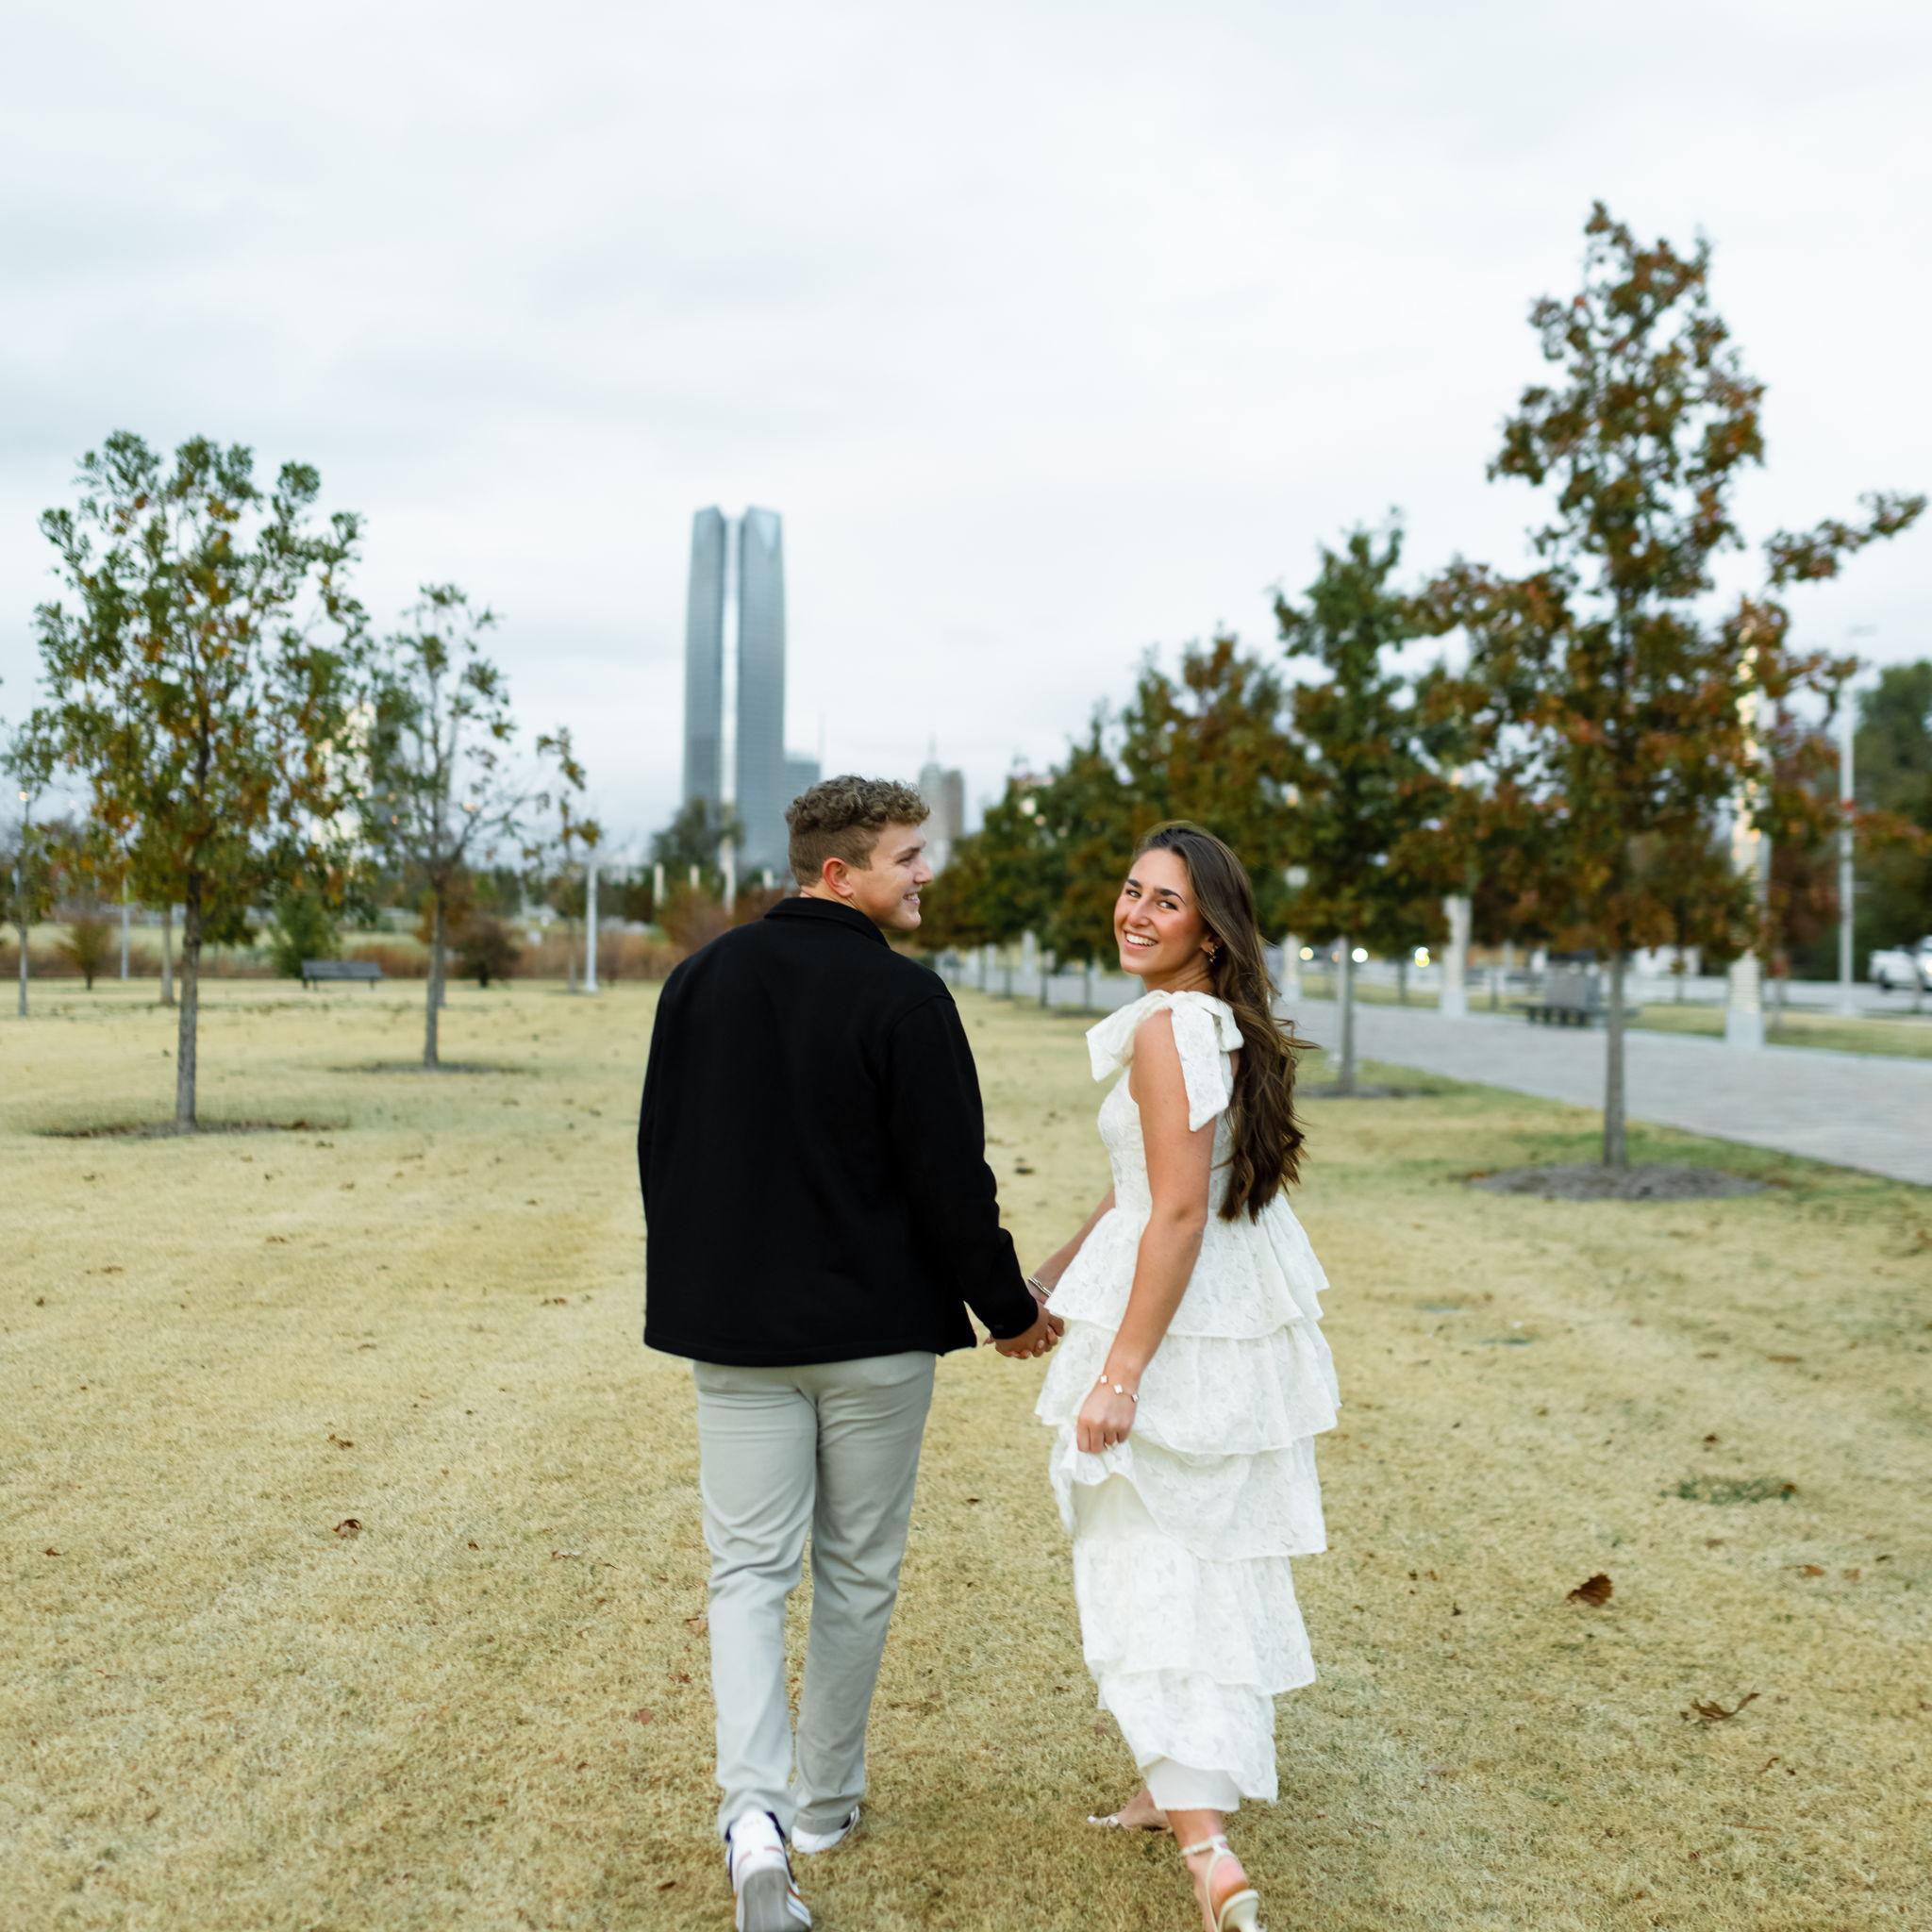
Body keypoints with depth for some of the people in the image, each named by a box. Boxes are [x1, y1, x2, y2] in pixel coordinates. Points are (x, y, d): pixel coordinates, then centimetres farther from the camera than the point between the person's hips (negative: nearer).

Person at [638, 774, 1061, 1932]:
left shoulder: (704, 979, 2)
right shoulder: (903, 998, -15)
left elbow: (659, 1149, 9)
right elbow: (952, 1179, -14)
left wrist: (693, 1289, 22)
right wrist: (1009, 1308, 1)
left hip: (735, 1329, 4)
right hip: (876, 1330, -3)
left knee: (750, 1568, 8)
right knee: (857, 1573, 13)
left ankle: (755, 1808, -9)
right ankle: (827, 1801, 26)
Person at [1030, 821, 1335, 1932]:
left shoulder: (1169, 1029, -19)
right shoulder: (1230, 1023, 9)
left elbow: (1179, 1214, -24)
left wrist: (1119, 1373, -23)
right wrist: (1053, 1279, 23)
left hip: (1180, 1324, -9)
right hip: (1249, 1317, 10)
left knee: (1148, 1567, -4)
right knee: (1221, 1548, 22)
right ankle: (1206, 1784, 41)